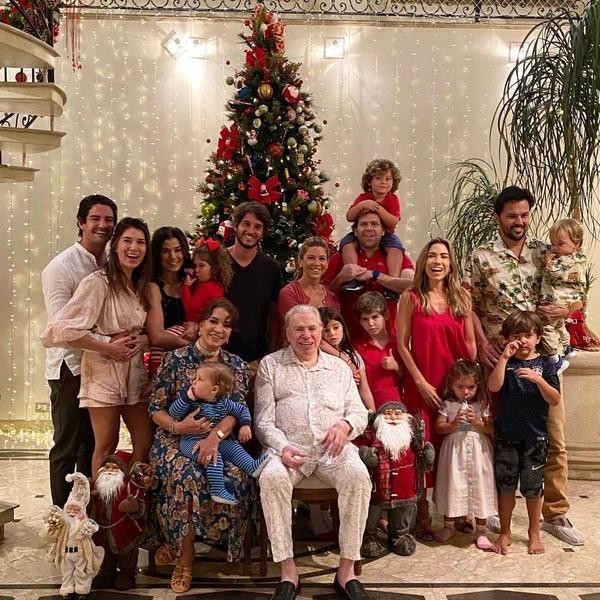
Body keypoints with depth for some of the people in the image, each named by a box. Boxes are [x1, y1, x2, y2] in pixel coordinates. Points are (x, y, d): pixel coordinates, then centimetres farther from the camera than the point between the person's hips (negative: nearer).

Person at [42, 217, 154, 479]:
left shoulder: (141, 286, 10)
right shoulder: (97, 282, -13)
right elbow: (60, 329, -22)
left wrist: (143, 340, -6)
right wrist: (108, 347, -20)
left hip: (136, 372, 7)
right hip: (104, 373, -7)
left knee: (145, 443, 9)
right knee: (106, 446, 3)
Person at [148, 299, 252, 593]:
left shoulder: (237, 365, 7)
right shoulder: (174, 359, 0)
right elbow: (155, 408, -1)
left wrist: (215, 436, -28)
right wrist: (177, 426, -22)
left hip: (219, 439, 2)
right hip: (175, 437, -2)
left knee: (236, 479, -29)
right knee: (187, 476, -35)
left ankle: (176, 542, -7)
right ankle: (185, 557, -12)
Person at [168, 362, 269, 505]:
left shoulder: (224, 403, 0)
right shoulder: (191, 401, -7)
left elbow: (242, 409, 13)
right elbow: (173, 413, -16)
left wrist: (245, 425, -2)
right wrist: (188, 397, -25)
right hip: (192, 442, -5)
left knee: (234, 448, -10)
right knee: (214, 456, -27)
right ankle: (217, 490, -31)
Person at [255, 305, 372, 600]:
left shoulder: (340, 367, 18)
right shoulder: (270, 365, 11)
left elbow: (360, 413, 15)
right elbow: (263, 421, 5)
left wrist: (345, 424, -10)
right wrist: (282, 447, -15)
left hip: (333, 447, 2)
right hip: (289, 447, -1)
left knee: (359, 476, -30)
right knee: (271, 477, -34)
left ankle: (347, 569, -18)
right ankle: (288, 570, -21)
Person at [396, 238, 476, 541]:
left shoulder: (461, 297, 6)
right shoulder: (411, 297, -2)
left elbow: (470, 343, 9)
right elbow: (402, 345, -4)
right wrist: (421, 382, -9)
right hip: (422, 385, -3)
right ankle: (422, 516, 14)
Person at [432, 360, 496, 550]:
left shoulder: (482, 405, 1)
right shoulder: (448, 405, 0)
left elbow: (491, 429, -3)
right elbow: (439, 427, -3)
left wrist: (477, 421, -17)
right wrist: (454, 424, -19)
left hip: (478, 451, 0)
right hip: (455, 451, 0)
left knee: (479, 486, 3)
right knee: (453, 485, 6)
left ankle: (481, 530, 14)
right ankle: (449, 524, 24)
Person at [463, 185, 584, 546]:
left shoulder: (546, 253, 7)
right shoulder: (481, 258, 1)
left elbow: (578, 295, 13)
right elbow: (468, 306, 2)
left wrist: (567, 309, -8)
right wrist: (483, 343, -9)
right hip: (500, 357, -2)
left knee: (554, 438, 4)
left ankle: (556, 514, 17)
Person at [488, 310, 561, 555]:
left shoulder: (545, 364, -2)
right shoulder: (505, 362, 0)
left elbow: (555, 400, -9)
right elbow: (493, 386, -18)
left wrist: (537, 379, -23)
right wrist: (505, 356, -21)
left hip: (535, 436, 0)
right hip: (507, 436, 1)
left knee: (533, 487, 11)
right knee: (505, 485, 9)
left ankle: (534, 533, 30)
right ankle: (504, 533, 24)